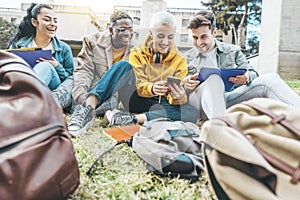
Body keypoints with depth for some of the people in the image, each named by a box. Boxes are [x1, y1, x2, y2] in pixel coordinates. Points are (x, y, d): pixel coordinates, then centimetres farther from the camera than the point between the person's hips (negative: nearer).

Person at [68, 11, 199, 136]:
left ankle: (131, 118, -36)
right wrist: (152, 88, -32)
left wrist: (179, 98, -30)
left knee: (192, 113, -31)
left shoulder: (180, 61, 2)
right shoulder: (137, 53, 2)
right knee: (123, 66, -24)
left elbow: (176, 94, -5)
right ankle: (88, 108, -40)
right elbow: (139, 85, -9)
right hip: (137, 101, 0)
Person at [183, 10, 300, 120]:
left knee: (270, 79, -16)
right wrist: (185, 84, -15)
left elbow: (253, 74, 13)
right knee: (214, 79, -36)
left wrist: (247, 77, -12)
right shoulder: (187, 58, 15)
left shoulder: (232, 51, 18)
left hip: (228, 100, 2)